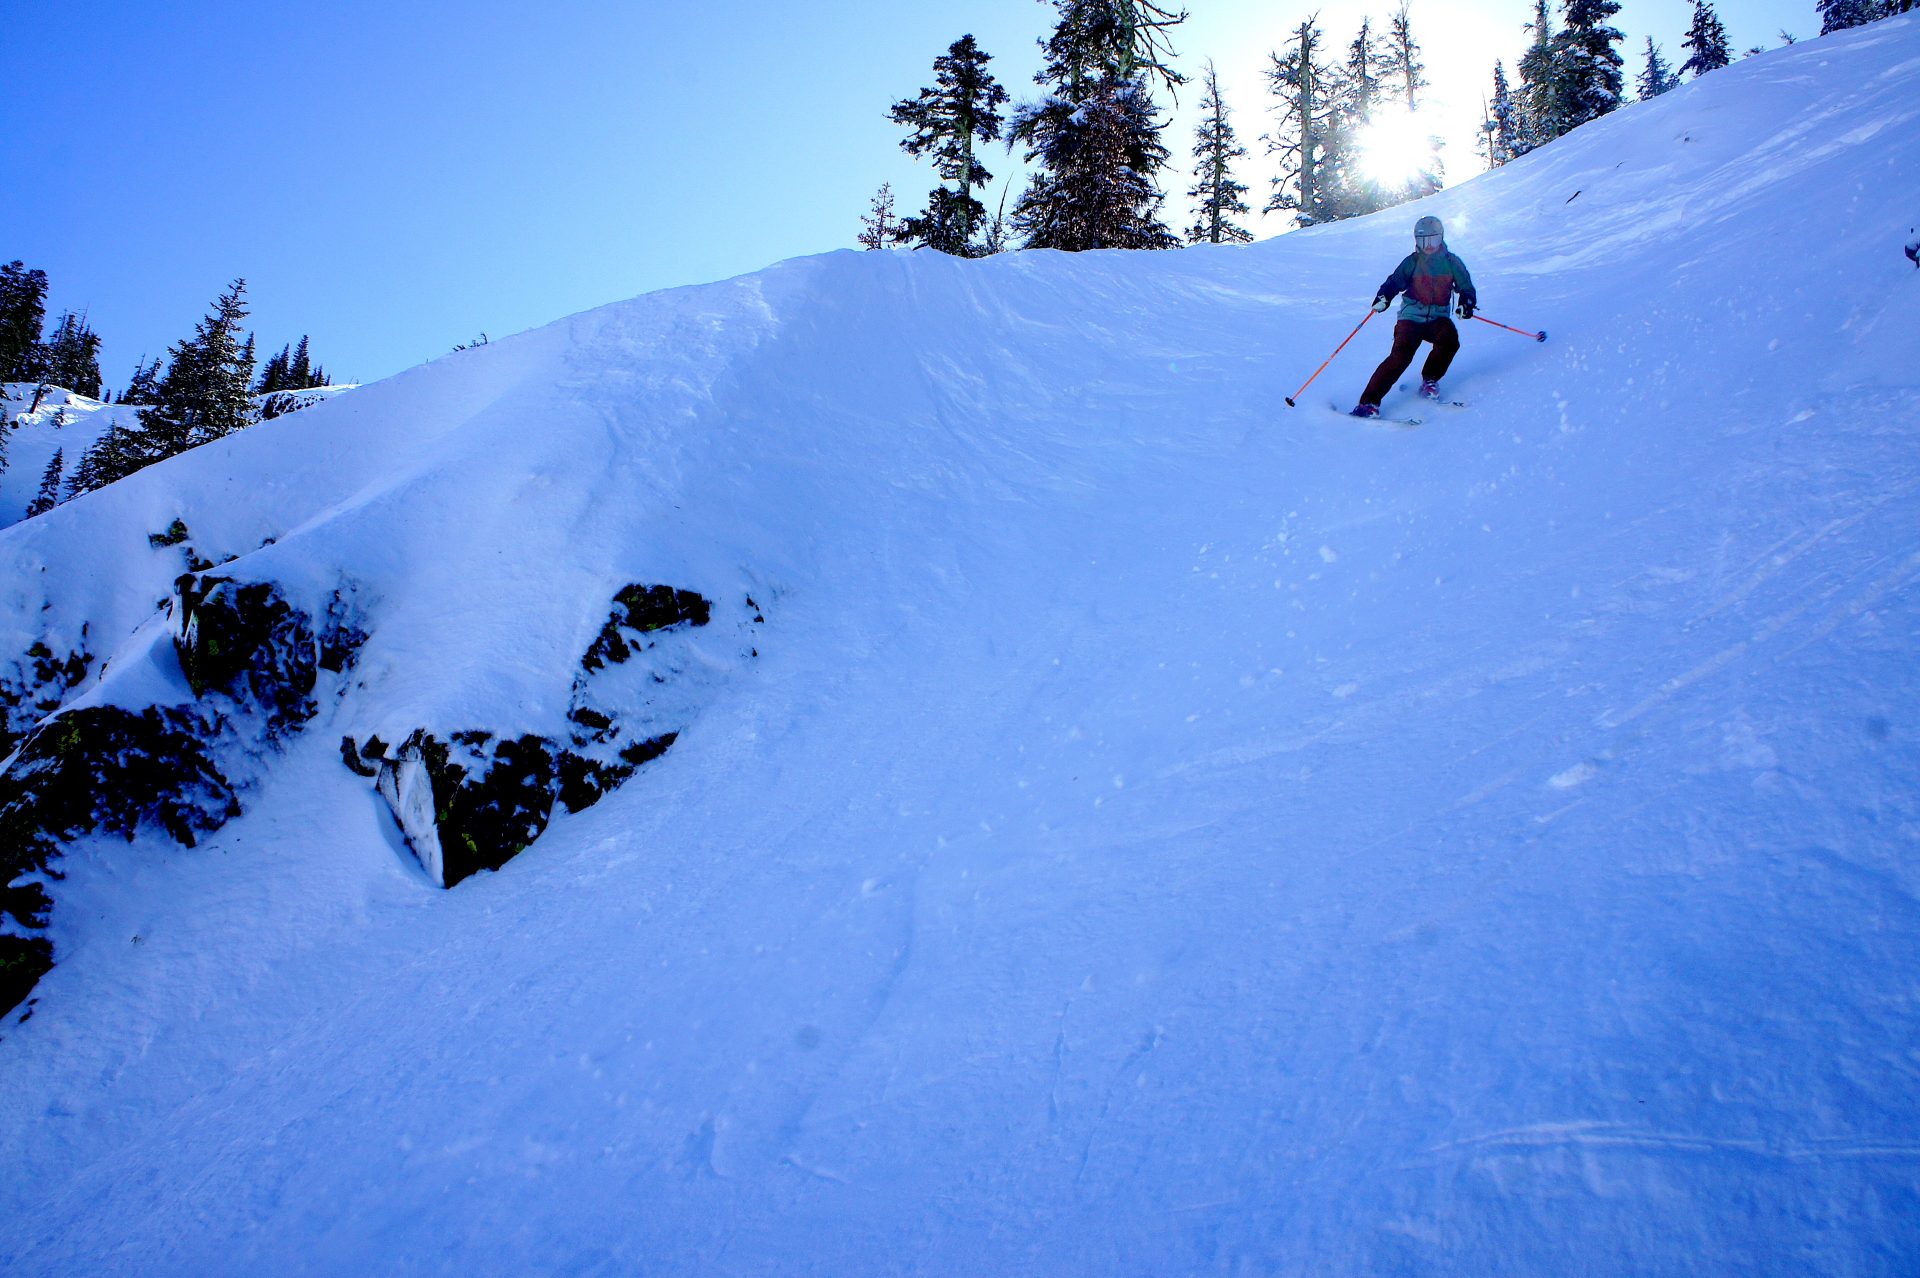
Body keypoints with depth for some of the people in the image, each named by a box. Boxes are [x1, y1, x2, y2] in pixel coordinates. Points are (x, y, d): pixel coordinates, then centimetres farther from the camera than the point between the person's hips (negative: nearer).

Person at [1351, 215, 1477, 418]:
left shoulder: (1451, 262, 7)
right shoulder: (1413, 261, 4)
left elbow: (1466, 286, 9)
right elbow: (1396, 280, -8)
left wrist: (1467, 302, -13)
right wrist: (1384, 296, -30)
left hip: (1438, 317, 2)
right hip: (1412, 316, -2)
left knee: (1449, 339, -30)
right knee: (1401, 355, -22)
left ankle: (1430, 380, -3)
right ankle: (1369, 401, -23)